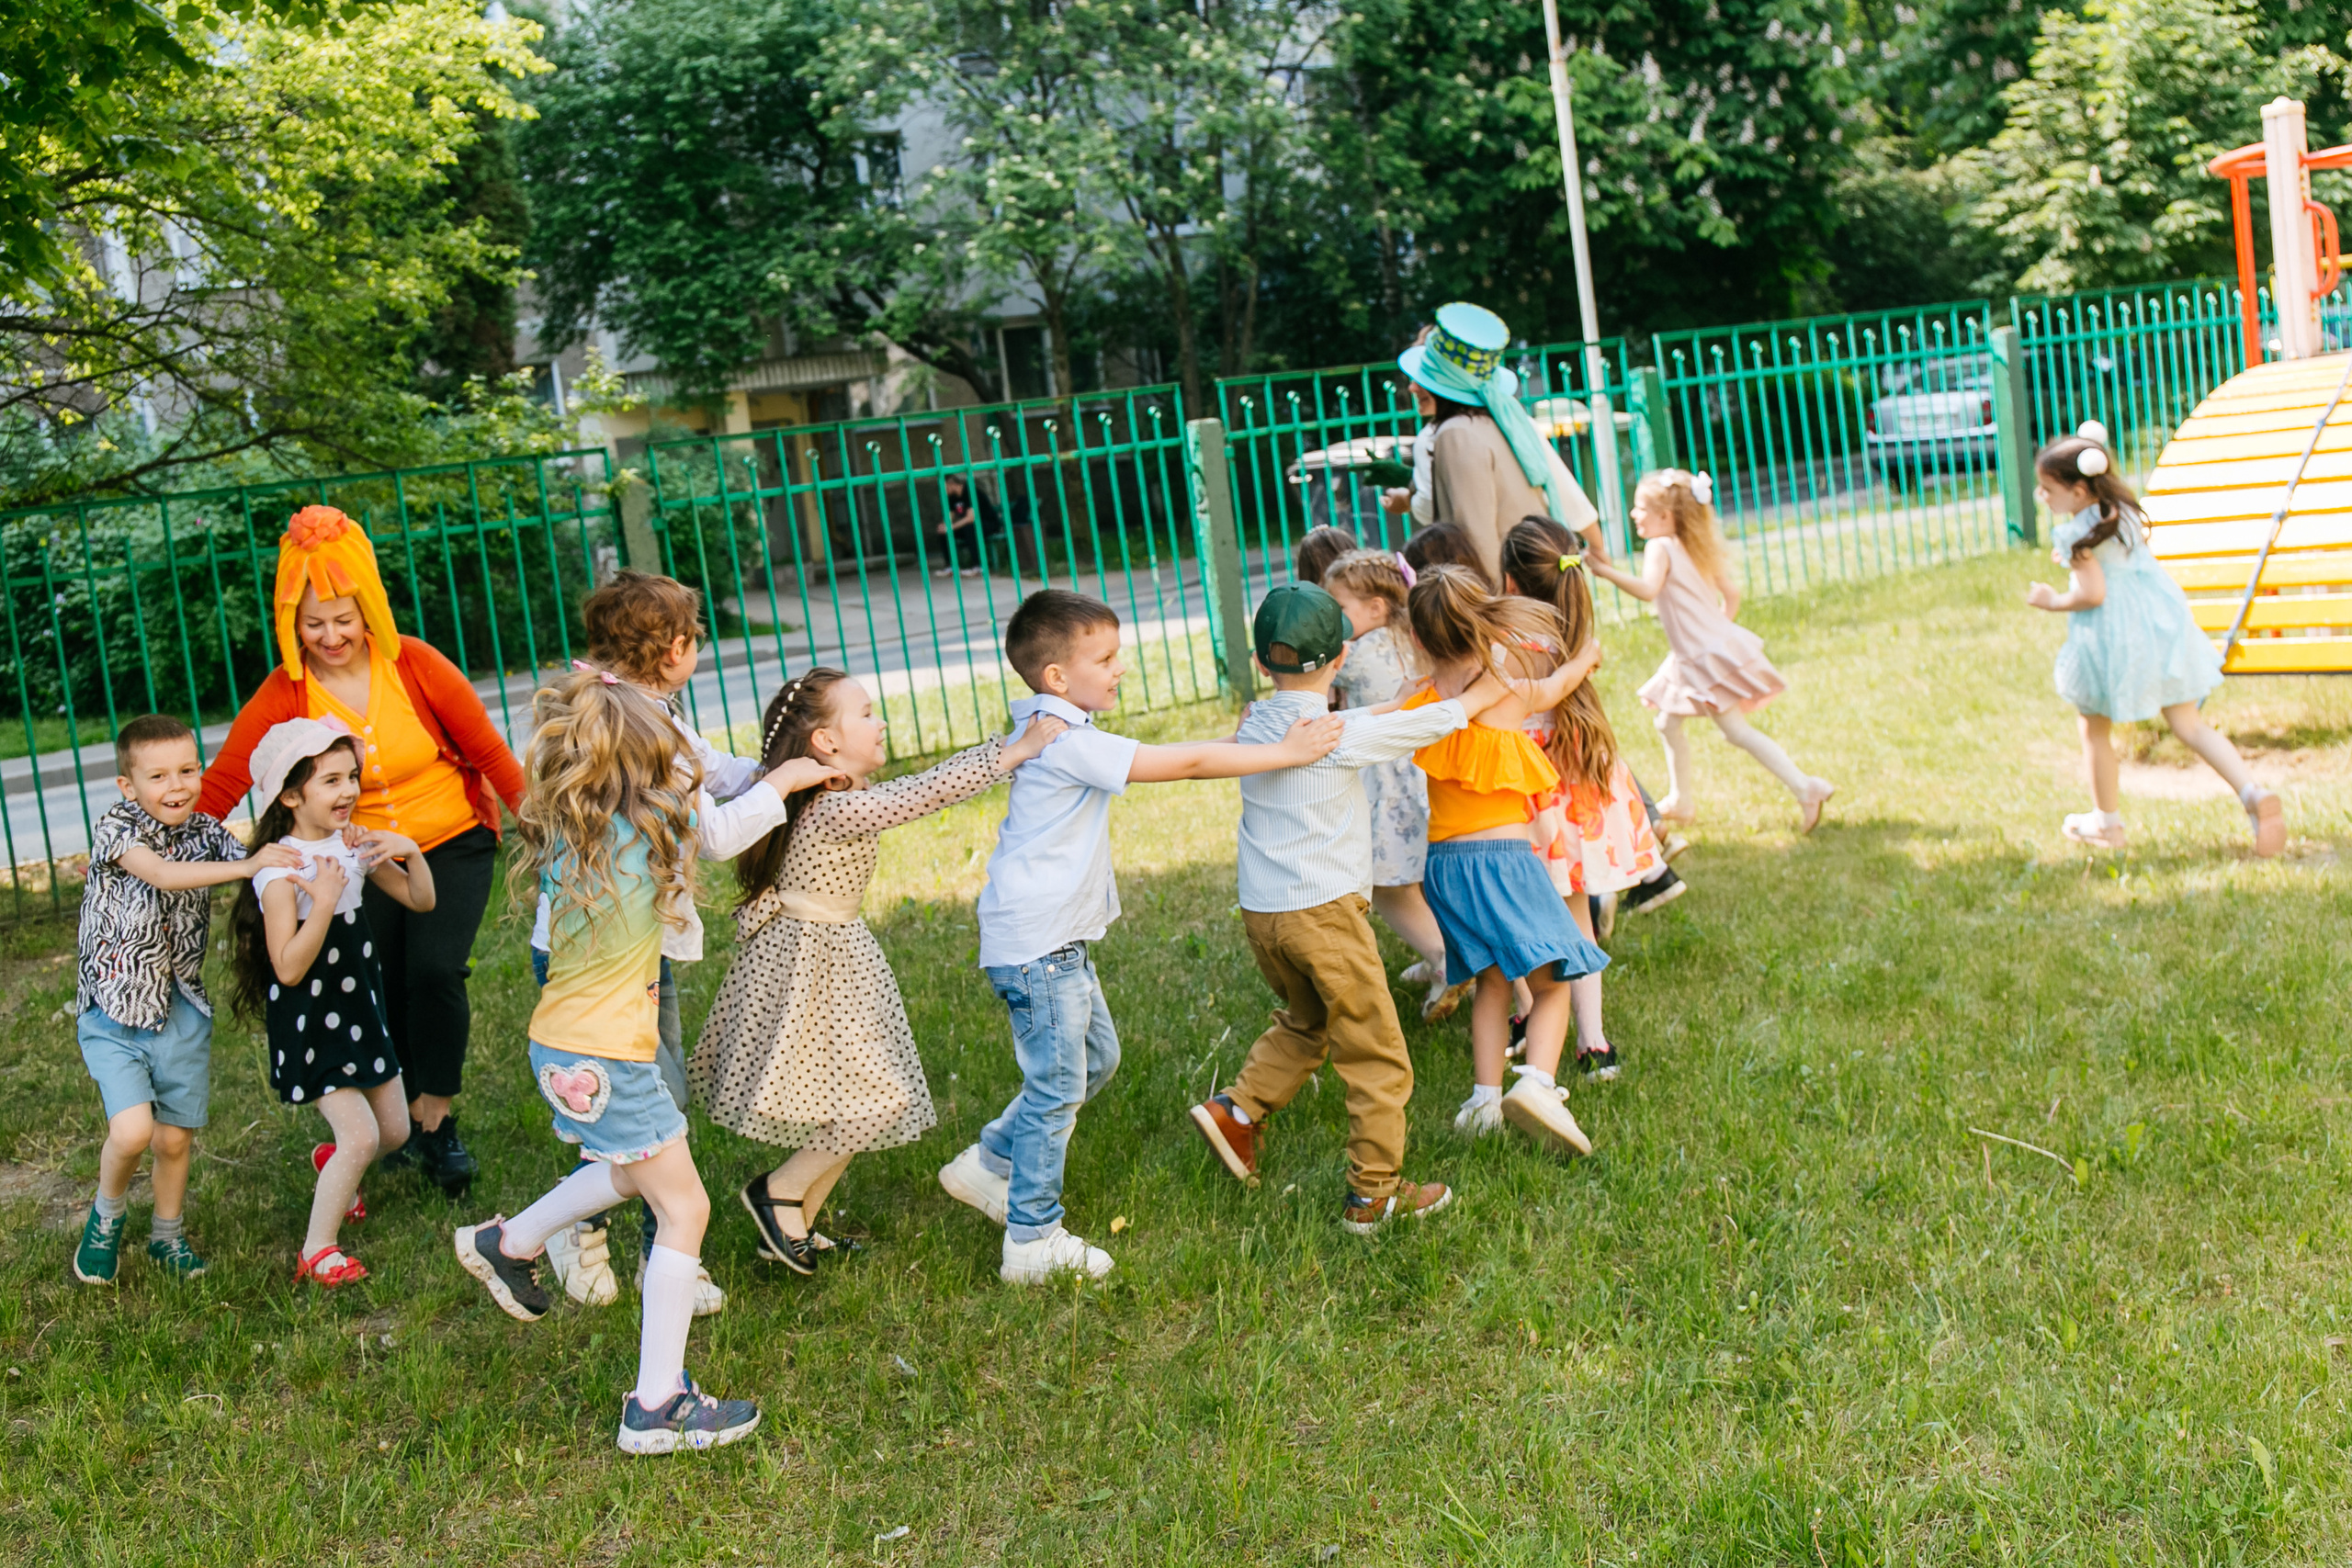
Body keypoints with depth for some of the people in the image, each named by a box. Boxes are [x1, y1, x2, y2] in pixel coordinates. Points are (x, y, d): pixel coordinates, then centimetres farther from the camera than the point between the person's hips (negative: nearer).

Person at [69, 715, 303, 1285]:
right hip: (114, 1010, -4)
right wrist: (246, 865, -36)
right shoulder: (116, 827, -12)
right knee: (132, 1130, -17)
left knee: (175, 1138, 10)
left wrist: (312, 852, -21)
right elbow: (161, 874, -28)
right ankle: (106, 1217, 14)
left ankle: (167, 1235, 34)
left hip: (181, 1009, 4)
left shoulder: (207, 833, 2)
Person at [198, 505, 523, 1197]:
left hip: (453, 843, -2)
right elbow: (220, 784, -18)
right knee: (382, 996, 3)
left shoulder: (414, 665, -15)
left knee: (435, 970, -17)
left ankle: (437, 1120, 1)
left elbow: (488, 751, -8)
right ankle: (409, 1116, 28)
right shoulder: (284, 695, -13)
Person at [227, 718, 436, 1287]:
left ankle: (333, 1165, 45)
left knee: (395, 1130, 13)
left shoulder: (354, 846, 0)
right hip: (309, 1025, -7)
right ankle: (317, 1251, 4)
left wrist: (412, 854, -10)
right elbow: (289, 968, -26)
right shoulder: (279, 869, -21)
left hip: (361, 1011, 7)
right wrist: (324, 901, -34)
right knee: (361, 1137, -12)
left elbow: (421, 902, 8)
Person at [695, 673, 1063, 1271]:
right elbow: (924, 795, -28)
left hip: (832, 958, 10)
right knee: (879, 1100, -7)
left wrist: (1010, 744, 6)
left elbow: (918, 786, 10)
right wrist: (1015, 751, -23)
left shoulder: (844, 795, 6)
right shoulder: (837, 808, -23)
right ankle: (779, 1190, 8)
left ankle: (797, 1226, 25)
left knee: (846, 1100, 14)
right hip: (814, 967, -10)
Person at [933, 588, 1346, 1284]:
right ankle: (1032, 1241, 9)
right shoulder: (1067, 743, -22)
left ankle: (988, 1164, 31)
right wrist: (1287, 753, -15)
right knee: (1058, 1086, -2)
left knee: (1096, 1057, 21)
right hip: (1035, 946, -10)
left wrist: (1245, 737, 11)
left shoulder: (1055, 731, 9)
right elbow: (1182, 763, -21)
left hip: (1059, 941, 10)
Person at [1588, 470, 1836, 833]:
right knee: (1668, 723, 19)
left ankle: (1805, 788, -9)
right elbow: (1731, 593, 14)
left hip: (1705, 658, -9)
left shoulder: (1661, 547, -14)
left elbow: (1648, 590, -33)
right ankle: (1681, 800, 30)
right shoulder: (1699, 548, 12)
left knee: (1737, 730, -7)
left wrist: (1606, 571, -32)